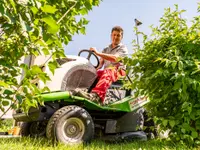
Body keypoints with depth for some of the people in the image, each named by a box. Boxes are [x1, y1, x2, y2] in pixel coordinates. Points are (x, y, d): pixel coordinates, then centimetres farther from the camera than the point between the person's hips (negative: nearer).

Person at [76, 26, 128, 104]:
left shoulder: (123, 49, 10)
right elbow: (101, 64, 17)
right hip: (106, 71, 6)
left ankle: (96, 95, -66)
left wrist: (98, 53, -19)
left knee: (107, 72, -41)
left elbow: (115, 58, -12)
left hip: (118, 71, -6)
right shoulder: (105, 50, 29)